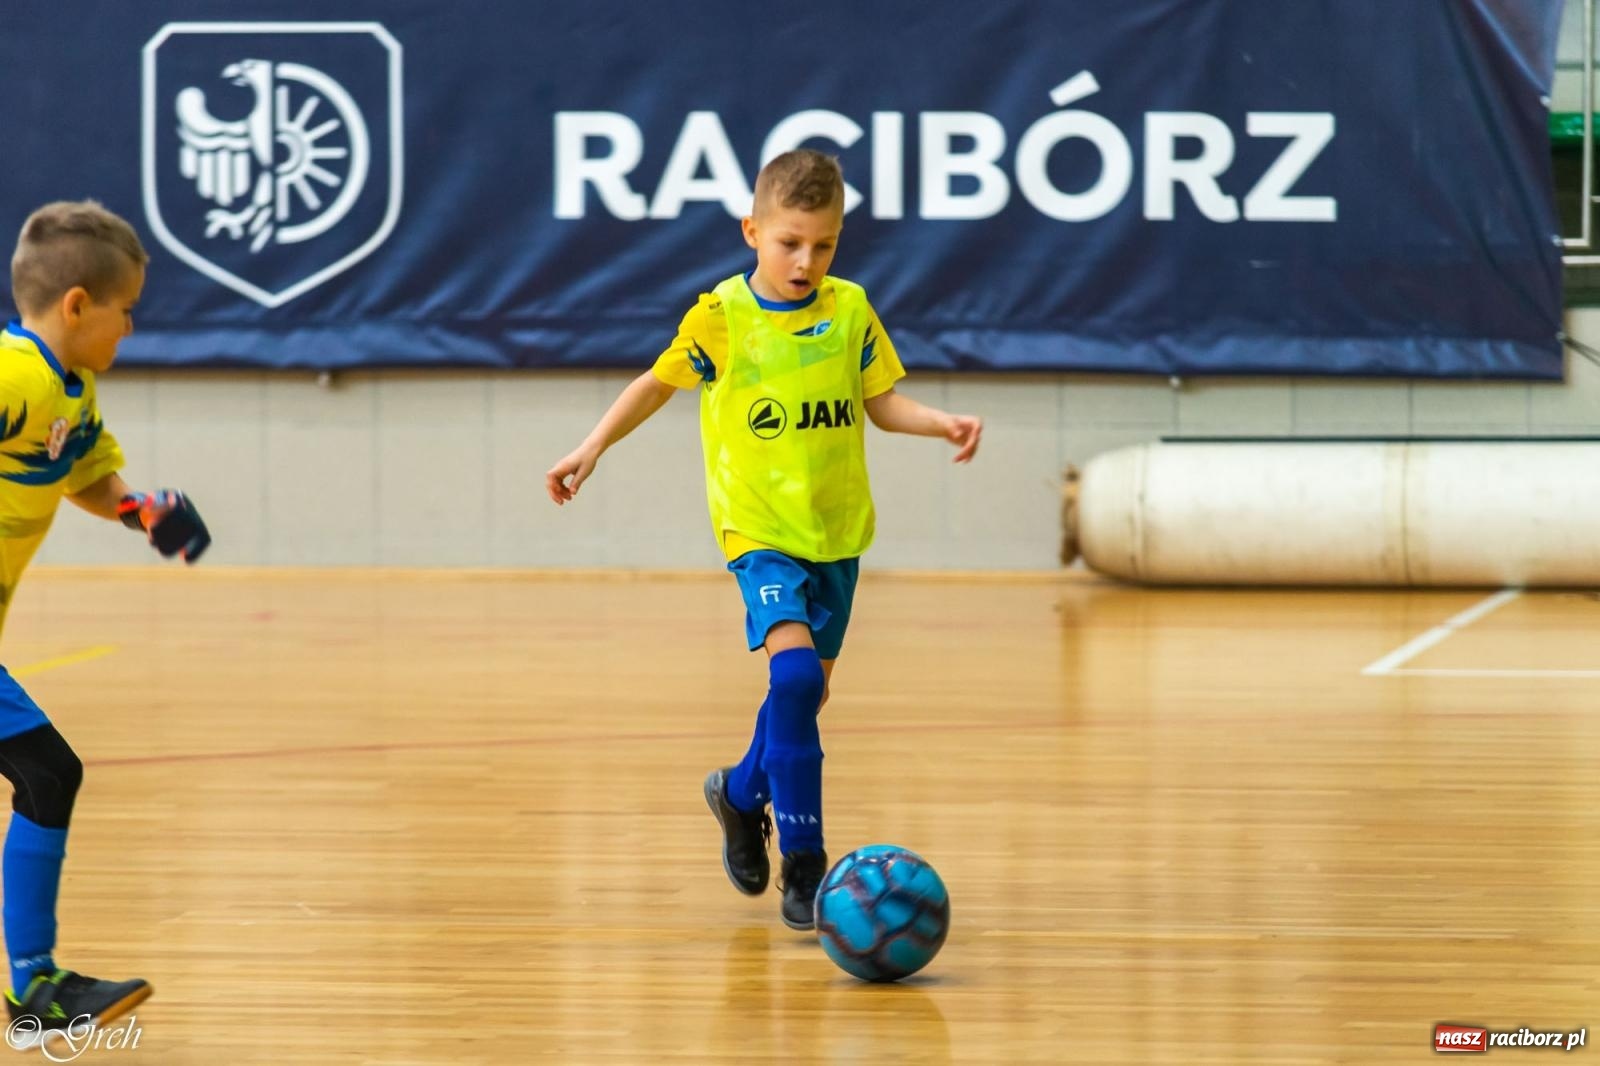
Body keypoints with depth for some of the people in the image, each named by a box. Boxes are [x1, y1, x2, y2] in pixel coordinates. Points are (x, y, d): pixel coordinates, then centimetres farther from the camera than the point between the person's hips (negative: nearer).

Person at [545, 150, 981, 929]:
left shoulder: (850, 311, 1)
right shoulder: (721, 317, -7)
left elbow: (882, 401, 6)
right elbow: (657, 384, 6)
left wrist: (940, 423, -12)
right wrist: (593, 448, 1)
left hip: (837, 529, 4)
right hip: (758, 528, -4)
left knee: (808, 688, 13)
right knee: (794, 670, -22)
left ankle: (743, 792, 44)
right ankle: (802, 862, -18)